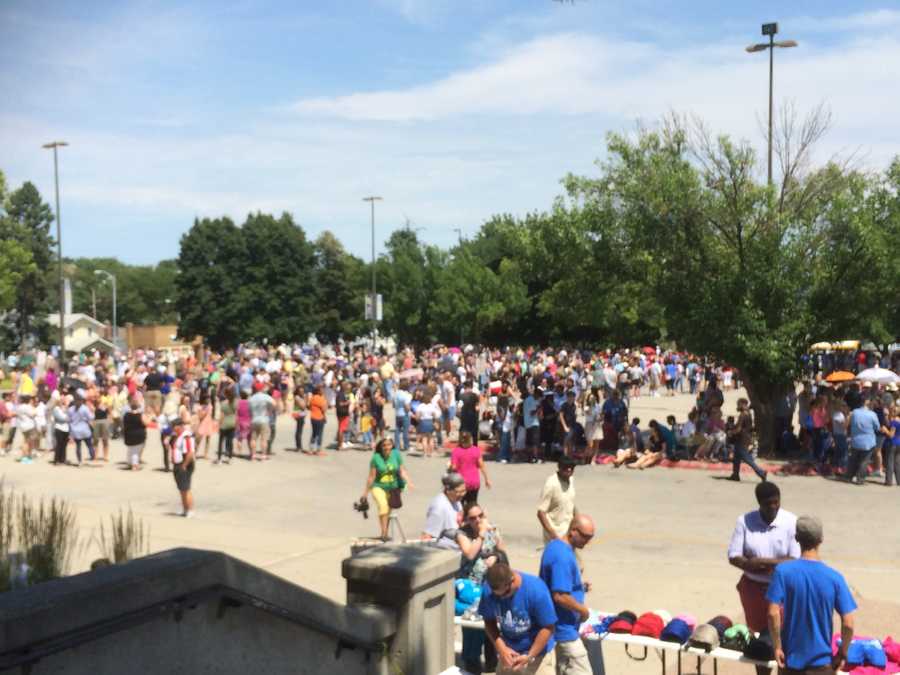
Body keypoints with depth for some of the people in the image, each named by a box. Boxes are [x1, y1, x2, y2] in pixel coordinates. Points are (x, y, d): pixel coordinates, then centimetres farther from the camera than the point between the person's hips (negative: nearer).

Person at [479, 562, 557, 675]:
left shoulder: (536, 590, -27)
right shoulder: (488, 590, -17)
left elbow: (547, 627, -18)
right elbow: (489, 621, -3)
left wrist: (529, 656, -21)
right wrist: (501, 647, -17)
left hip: (538, 654, -4)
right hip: (509, 654, 4)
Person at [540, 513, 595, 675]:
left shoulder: (555, 546, 8)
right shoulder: (563, 556, -24)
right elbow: (560, 596, -27)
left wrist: (579, 586, 10)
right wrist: (583, 609, -13)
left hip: (553, 626, 10)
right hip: (564, 630, -10)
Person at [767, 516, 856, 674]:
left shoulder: (783, 571, -12)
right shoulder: (834, 577, -11)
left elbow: (773, 613, -18)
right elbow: (848, 624, -12)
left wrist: (777, 647, -6)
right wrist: (843, 652, 4)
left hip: (791, 657, 0)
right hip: (822, 661, 0)